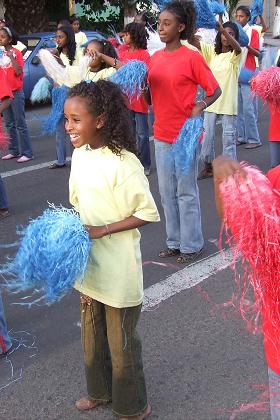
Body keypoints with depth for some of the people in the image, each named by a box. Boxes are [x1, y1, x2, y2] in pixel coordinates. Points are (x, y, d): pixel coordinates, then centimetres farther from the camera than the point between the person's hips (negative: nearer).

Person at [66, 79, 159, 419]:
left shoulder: (122, 163, -23)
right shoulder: (79, 153, 0)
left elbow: (147, 213, -18)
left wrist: (102, 230, -22)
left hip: (118, 272, -7)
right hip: (89, 266, 7)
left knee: (121, 341, 10)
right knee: (92, 335, 24)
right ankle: (100, 391, 47)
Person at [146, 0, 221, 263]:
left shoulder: (192, 58, -10)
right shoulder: (155, 58, 8)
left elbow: (215, 90, -5)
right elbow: (149, 97, 13)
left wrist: (200, 107, -21)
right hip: (161, 135, 6)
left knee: (186, 192, 3)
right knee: (167, 192, 13)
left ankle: (191, 245, 16)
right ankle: (174, 242, 26)